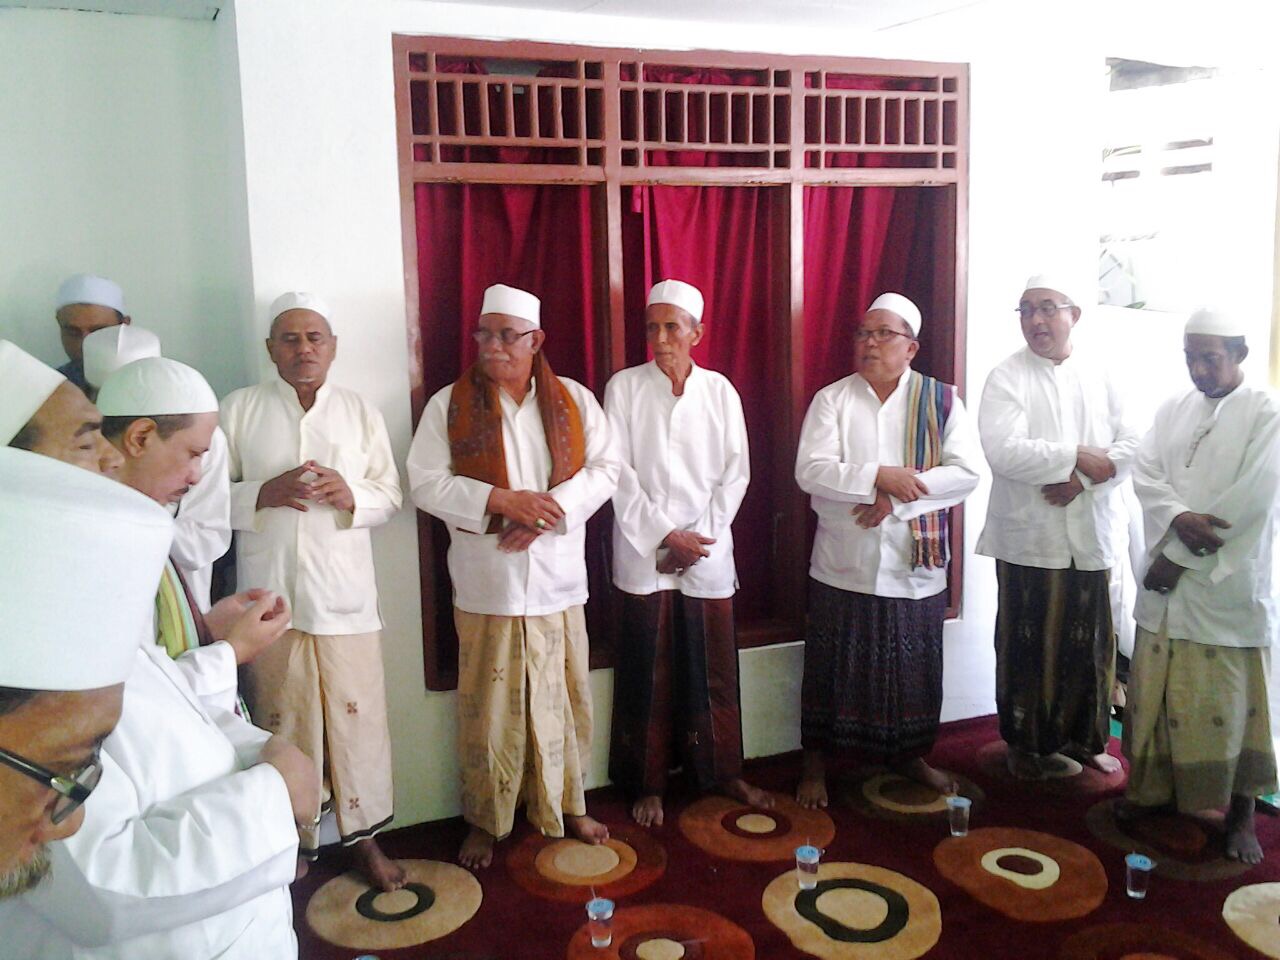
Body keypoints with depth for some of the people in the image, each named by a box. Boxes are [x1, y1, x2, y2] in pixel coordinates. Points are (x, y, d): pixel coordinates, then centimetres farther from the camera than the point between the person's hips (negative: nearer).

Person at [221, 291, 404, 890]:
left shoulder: (360, 412, 8)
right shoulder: (238, 410, 4)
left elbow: (390, 496, 8)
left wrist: (350, 496, -13)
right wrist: (265, 493, -16)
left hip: (345, 594, 1)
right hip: (269, 594, -1)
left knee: (357, 716, 4)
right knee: (282, 723, 6)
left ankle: (362, 834, 21)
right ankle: (290, 840, 23)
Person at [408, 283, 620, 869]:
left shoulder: (574, 401, 5)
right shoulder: (449, 405, 0)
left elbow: (604, 469, 0)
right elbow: (427, 484, -6)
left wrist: (554, 509, -16)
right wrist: (501, 500, -18)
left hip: (558, 578, 2)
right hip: (485, 584, -2)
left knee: (562, 699, 12)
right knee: (488, 707, 7)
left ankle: (564, 805, 31)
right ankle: (485, 819, 24)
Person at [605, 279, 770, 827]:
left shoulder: (720, 391, 5)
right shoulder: (624, 387, -1)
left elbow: (735, 473, 3)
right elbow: (619, 473, -6)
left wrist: (698, 538, -8)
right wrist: (667, 535, -12)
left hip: (708, 556, 2)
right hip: (644, 553, -2)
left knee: (715, 672, 10)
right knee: (647, 676, 5)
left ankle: (723, 773, 26)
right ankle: (647, 785, 19)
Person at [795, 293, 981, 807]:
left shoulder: (942, 401, 1)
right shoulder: (832, 399, 0)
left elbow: (965, 473, -8)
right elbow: (810, 471, -12)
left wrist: (897, 499, -17)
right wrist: (879, 476, -21)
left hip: (916, 565, 1)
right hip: (844, 565, -1)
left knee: (914, 665, 13)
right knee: (832, 667, 7)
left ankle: (909, 755, 35)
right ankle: (815, 763, 23)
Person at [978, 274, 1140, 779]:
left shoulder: (1099, 378, 8)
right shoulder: (1007, 378, -4)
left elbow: (1129, 446, 0)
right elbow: (1005, 452, -19)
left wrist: (1080, 479, -16)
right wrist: (1078, 457, -13)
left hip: (1093, 535, 4)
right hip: (1030, 538, -3)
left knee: (1091, 642, 12)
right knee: (1027, 644, 6)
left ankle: (1083, 736, 30)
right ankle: (1026, 743, 22)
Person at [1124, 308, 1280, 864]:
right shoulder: (1173, 410, 11)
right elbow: (1145, 473, 4)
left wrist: (1178, 556, -13)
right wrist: (1178, 518, -18)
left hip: (1228, 584, -5)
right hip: (1166, 576, 5)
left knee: (1230, 701, 1)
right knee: (1156, 690, 10)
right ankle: (1157, 787, 26)